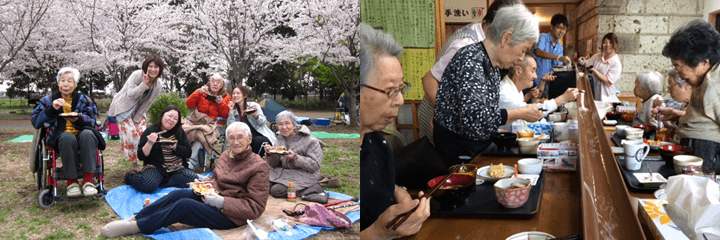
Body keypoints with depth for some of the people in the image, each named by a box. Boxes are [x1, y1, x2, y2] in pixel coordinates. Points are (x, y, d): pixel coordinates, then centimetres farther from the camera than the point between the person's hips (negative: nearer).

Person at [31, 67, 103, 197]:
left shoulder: (84, 100, 16)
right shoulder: (49, 100, 15)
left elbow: (92, 121, 4)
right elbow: (35, 121, 4)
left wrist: (78, 119, -17)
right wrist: (52, 109, -11)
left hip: (81, 134, 1)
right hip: (60, 138, -1)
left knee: (87, 134, -36)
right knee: (68, 137, -38)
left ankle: (88, 180, -38)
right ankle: (71, 181, -31)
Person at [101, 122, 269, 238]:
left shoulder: (258, 167, -15)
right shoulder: (226, 156, 9)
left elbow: (255, 208, -18)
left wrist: (222, 202, -26)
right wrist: (204, 183, 0)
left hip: (231, 216, -8)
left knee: (183, 205, -23)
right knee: (178, 194, -13)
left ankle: (135, 226, -12)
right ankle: (134, 219, -7)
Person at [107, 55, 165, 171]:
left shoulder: (159, 84, -9)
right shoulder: (136, 75, -24)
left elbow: (147, 104, -4)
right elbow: (130, 95, -31)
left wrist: (137, 120, -5)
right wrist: (144, 84, -41)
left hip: (138, 109, 5)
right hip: (123, 107, -5)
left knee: (143, 133, -5)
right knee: (130, 134, -13)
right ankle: (134, 164, -2)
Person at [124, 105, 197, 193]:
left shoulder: (179, 132, 10)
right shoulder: (150, 131, 1)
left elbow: (188, 153, 2)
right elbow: (141, 156, -3)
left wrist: (174, 147, -15)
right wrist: (150, 143, -19)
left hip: (177, 169, 4)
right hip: (156, 167, -3)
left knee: (193, 179, -25)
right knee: (148, 185, -33)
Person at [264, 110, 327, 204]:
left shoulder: (310, 141, -11)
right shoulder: (281, 139, 8)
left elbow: (315, 165, -15)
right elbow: (275, 164, 9)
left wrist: (295, 158, -26)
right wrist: (270, 154, -13)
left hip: (303, 174, -7)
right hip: (283, 172, 7)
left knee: (276, 191, -25)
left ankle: (313, 189, -11)